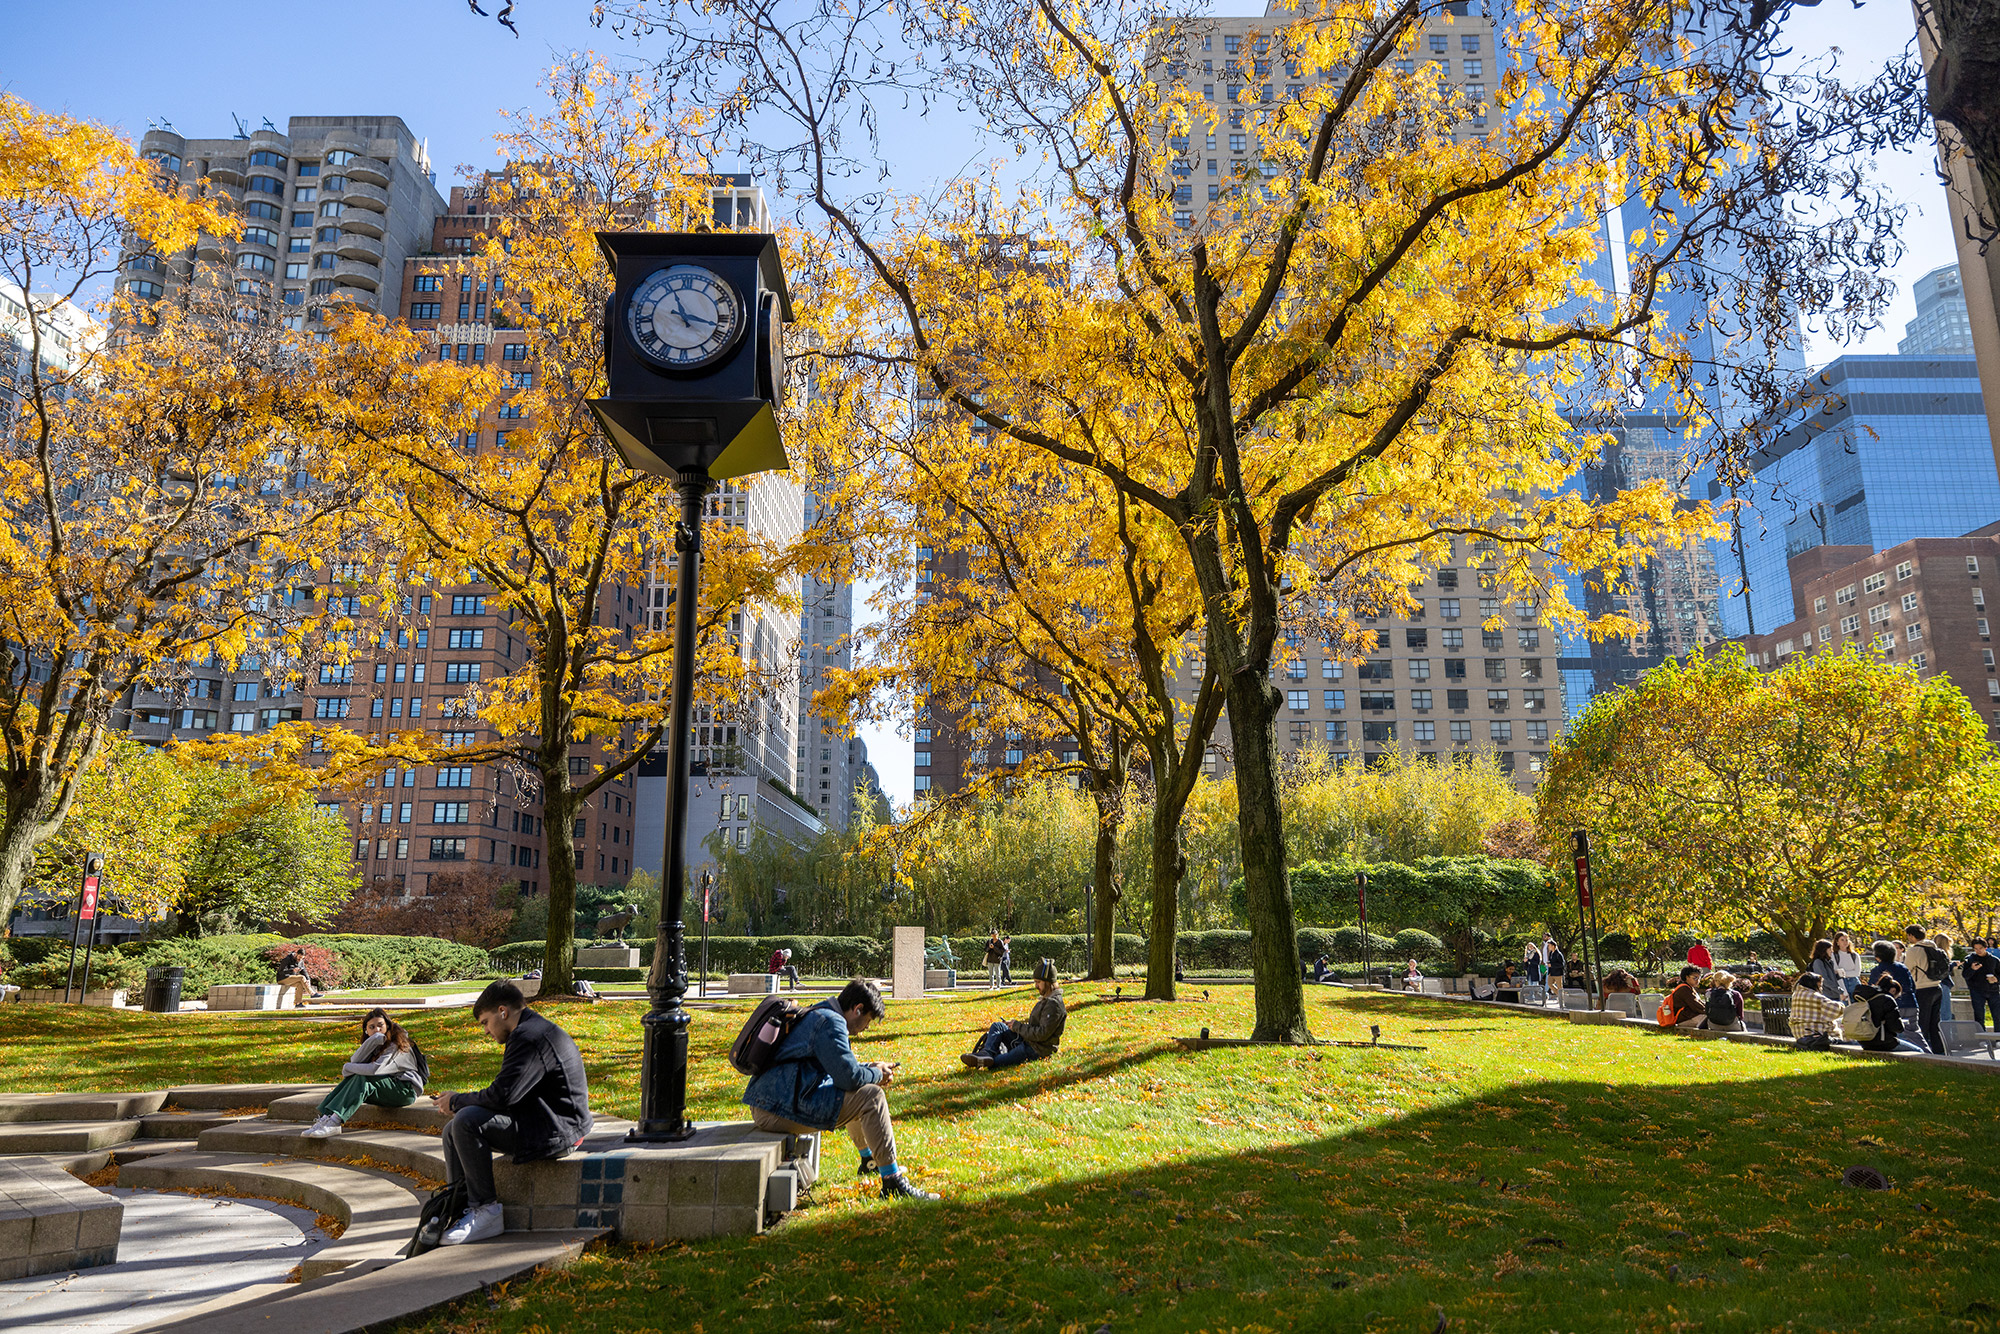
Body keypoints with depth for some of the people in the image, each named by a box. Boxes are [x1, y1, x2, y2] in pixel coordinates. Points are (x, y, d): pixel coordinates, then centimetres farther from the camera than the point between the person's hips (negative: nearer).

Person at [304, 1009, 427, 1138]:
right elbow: (355, 1061, -8)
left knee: (362, 1079, -26)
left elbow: (375, 1069, -29)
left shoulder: (397, 1045, -14)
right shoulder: (375, 1044, 10)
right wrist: (374, 1040, -19)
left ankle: (333, 1122, -37)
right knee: (354, 1078, -12)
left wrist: (347, 1068, -13)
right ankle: (325, 1116, -24)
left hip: (407, 1090, -8)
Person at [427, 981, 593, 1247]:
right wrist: (459, 1104, 7)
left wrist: (456, 1102, -6)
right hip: (549, 1124, 11)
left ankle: (486, 1211, -12)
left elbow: (502, 1095, -23)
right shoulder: (532, 1031, 18)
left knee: (467, 1122, -22)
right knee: (453, 1131, 9)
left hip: (556, 1131, -11)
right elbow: (507, 1094, 19)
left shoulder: (529, 1037, -17)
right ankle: (458, 1207, 10)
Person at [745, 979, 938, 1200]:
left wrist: (871, 1066, 22)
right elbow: (849, 1077, -19)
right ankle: (892, 1184, -10)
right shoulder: (830, 1022, -13)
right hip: (781, 1110, -11)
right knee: (871, 1096, -12)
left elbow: (839, 1066, 33)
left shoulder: (816, 1015, 20)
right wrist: (877, 1075, 0)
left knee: (854, 1095, 29)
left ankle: (869, 1160, 45)